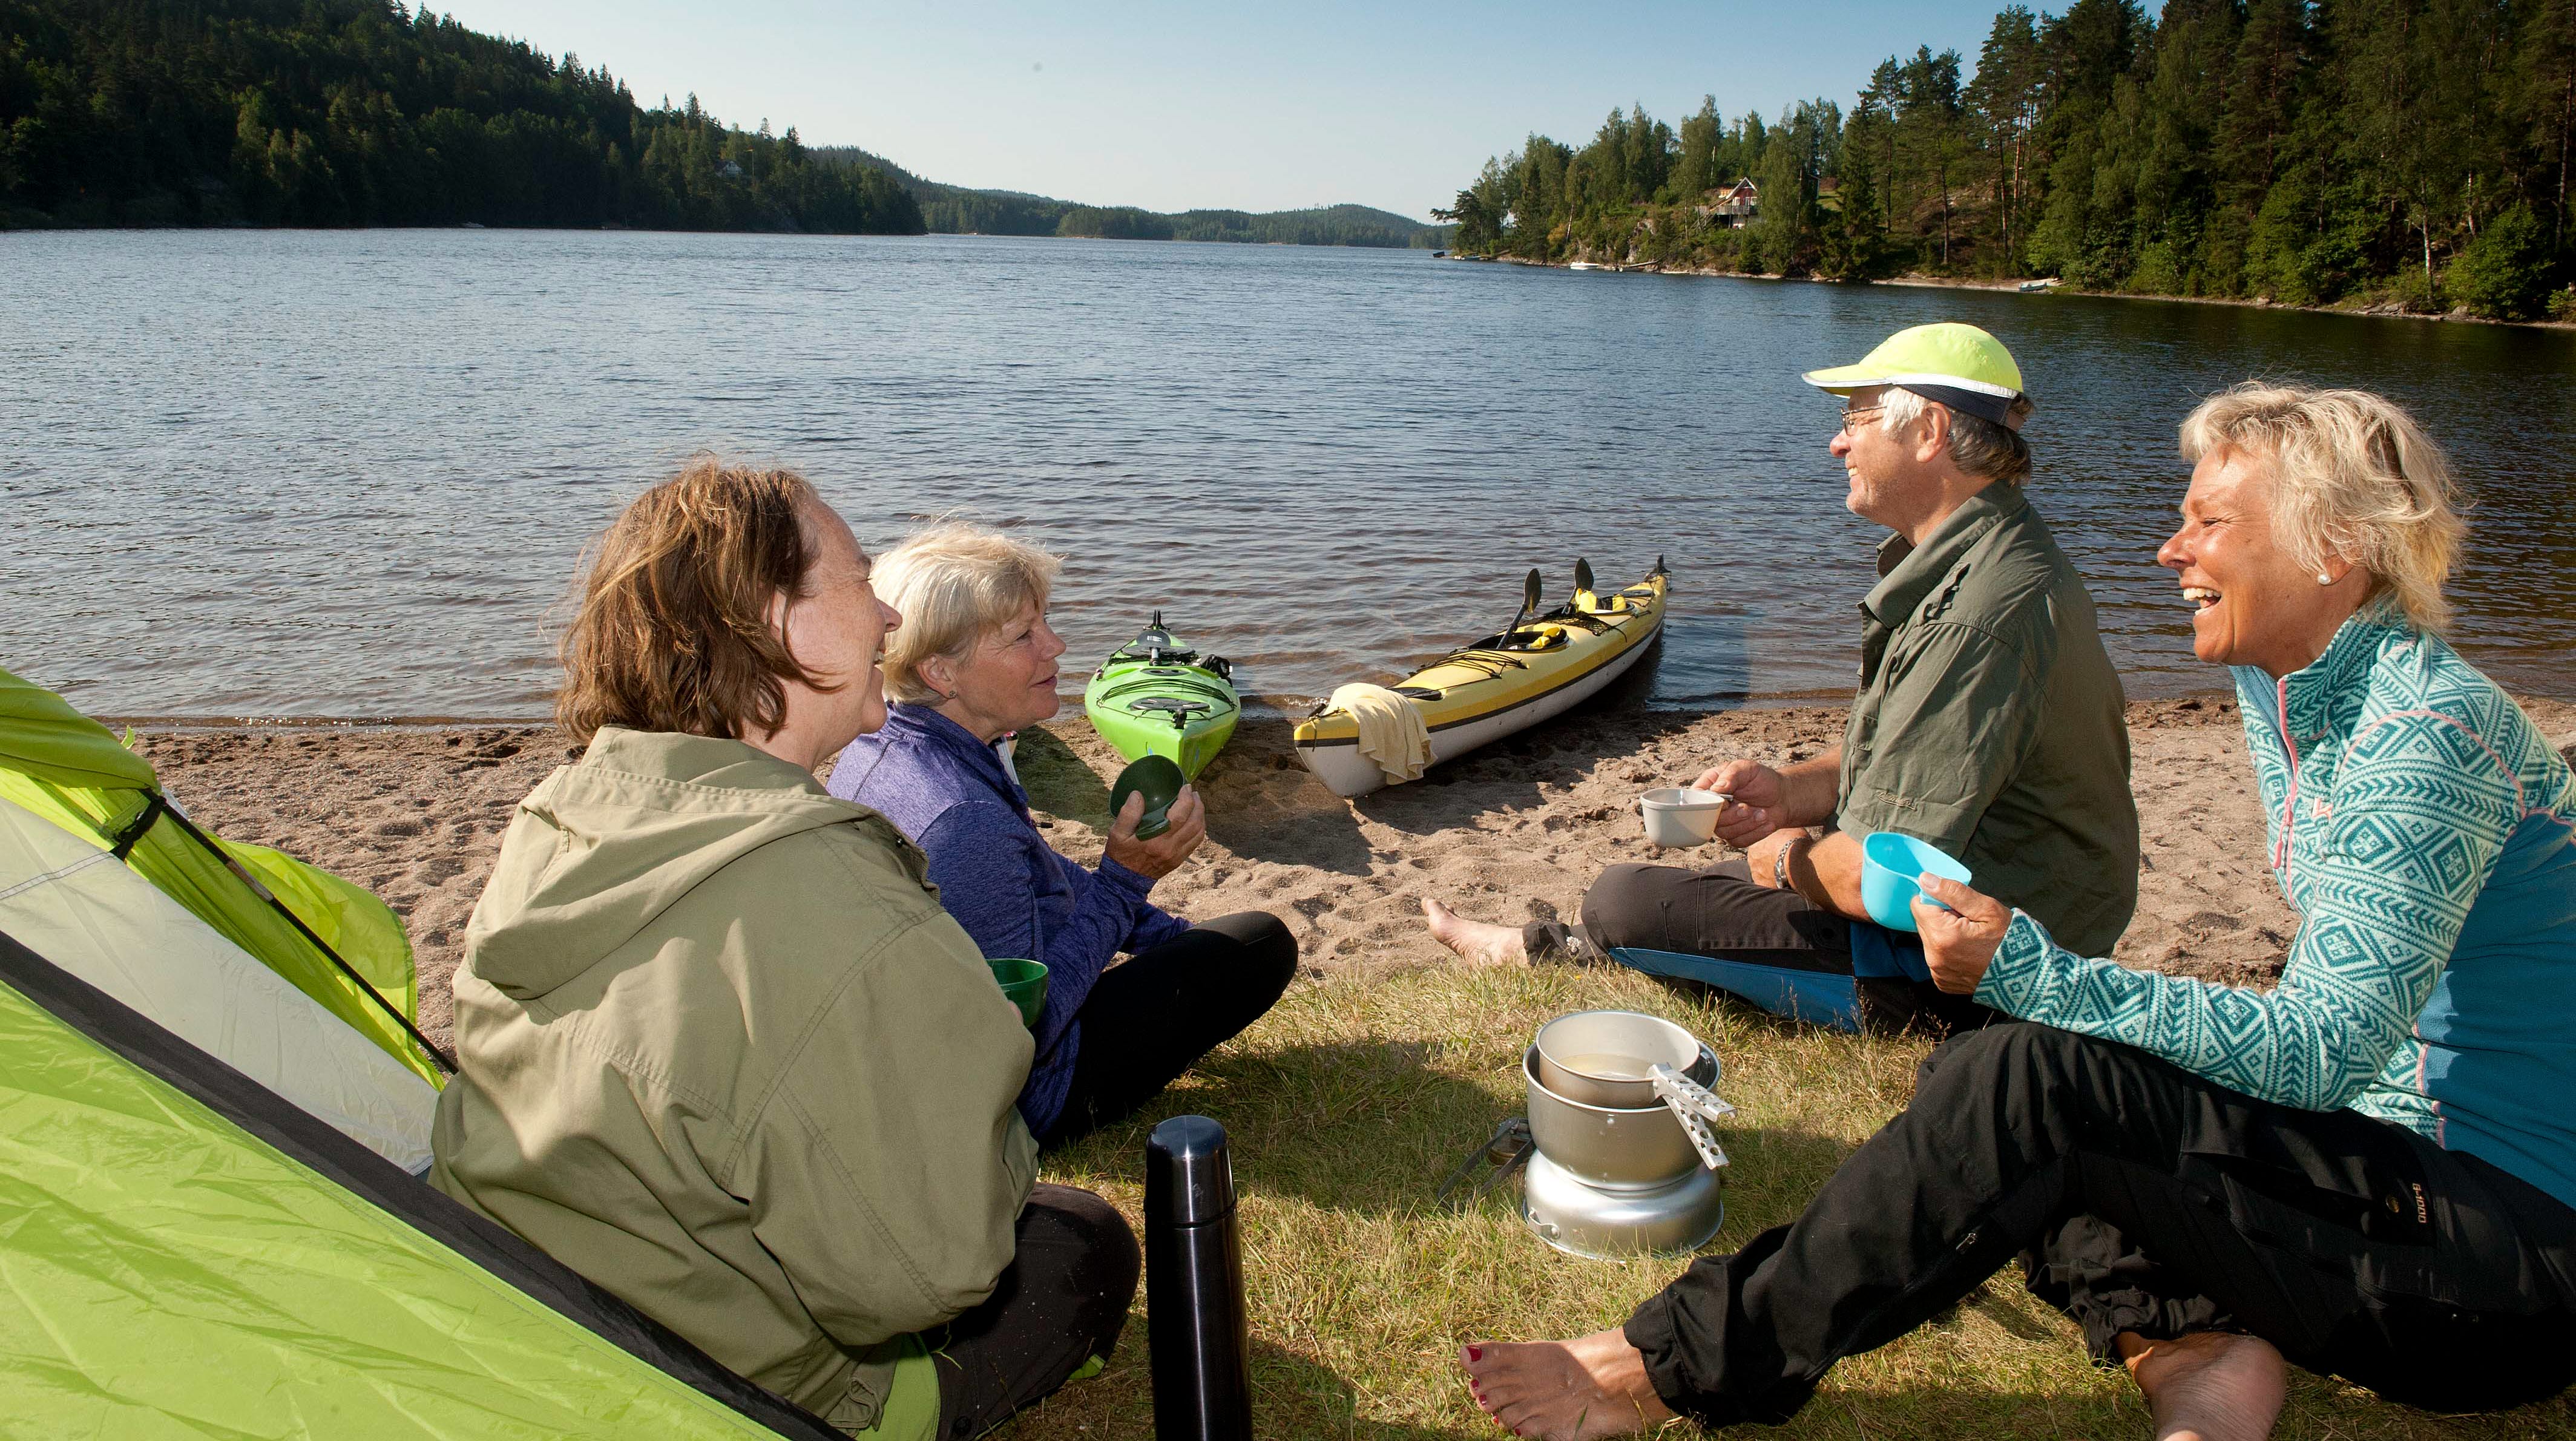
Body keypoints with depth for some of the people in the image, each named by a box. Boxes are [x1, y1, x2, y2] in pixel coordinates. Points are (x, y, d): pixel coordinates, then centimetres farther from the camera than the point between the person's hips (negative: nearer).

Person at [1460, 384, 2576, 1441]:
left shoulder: (2429, 729, -21)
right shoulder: (2280, 688, 6)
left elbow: (2327, 1050, -27)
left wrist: (2036, 972, -30)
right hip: (2395, 1169, 9)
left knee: (2037, 1089, -28)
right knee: (1975, 1080, -3)